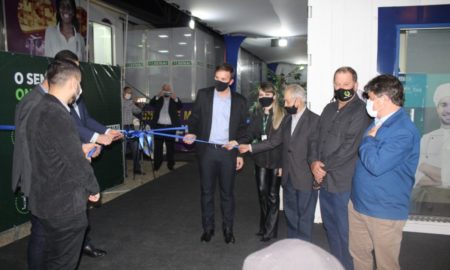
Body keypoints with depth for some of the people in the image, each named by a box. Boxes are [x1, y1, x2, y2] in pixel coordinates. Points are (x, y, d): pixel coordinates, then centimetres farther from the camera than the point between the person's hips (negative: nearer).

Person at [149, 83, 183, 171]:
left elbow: (180, 107, -8)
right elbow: (151, 103, -7)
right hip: (159, 126, 1)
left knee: (170, 146, 2)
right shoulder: (158, 98, 12)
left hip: (170, 126, 0)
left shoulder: (175, 99, 10)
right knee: (158, 146, 3)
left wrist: (175, 99, -26)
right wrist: (158, 96, -24)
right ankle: (157, 164, 9)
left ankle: (170, 164, 9)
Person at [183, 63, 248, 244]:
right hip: (207, 150, 0)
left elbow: (243, 128, 7)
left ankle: (228, 229, 23)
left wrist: (240, 152, 1)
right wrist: (192, 133, -15)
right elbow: (195, 118, 5)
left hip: (228, 151, 0)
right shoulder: (203, 95, 3)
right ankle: (208, 227, 23)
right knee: (207, 191, 9)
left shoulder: (239, 101, 4)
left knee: (227, 193, 9)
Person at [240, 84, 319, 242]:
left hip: (306, 178, -7)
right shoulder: (287, 119, 11)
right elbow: (273, 141, 11)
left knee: (305, 216, 7)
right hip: (288, 177, 7)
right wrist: (250, 147, 7)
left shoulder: (314, 120, -11)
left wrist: (316, 173, -14)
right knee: (290, 214, 18)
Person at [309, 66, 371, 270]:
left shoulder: (361, 111, -12)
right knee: (330, 226, 20)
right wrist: (314, 162, -6)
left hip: (344, 182, -7)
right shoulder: (329, 109, 12)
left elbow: (348, 148, -18)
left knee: (344, 232, 7)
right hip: (324, 179, 7)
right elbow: (316, 138, 11)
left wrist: (324, 168, -12)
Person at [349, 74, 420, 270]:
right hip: (358, 202, 8)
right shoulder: (377, 122, 9)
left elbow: (376, 165, -28)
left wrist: (368, 140, -15)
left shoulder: (403, 131, -21)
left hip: (384, 211, -8)